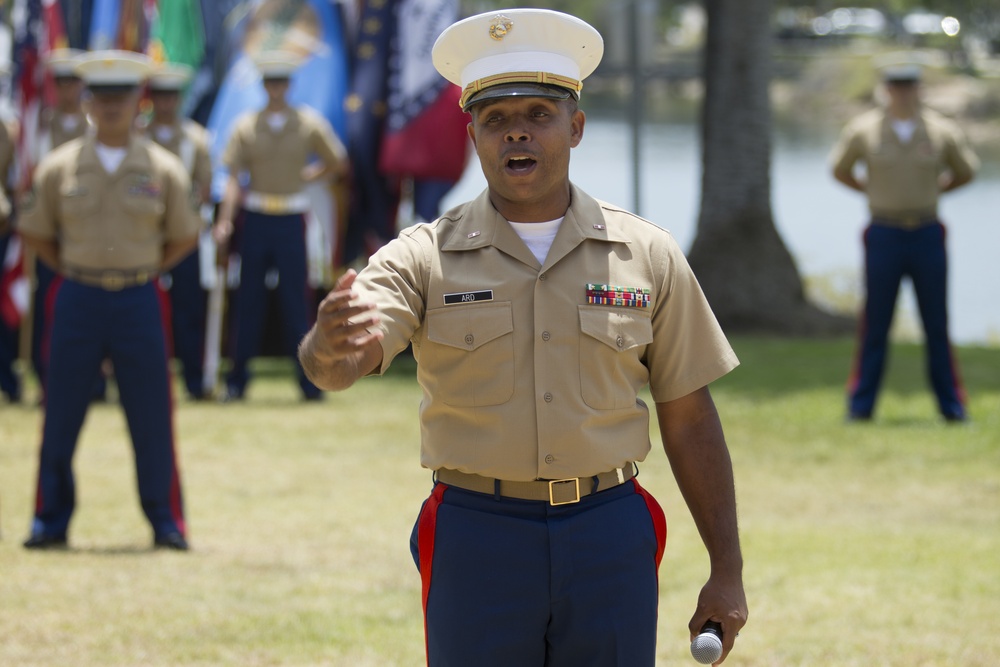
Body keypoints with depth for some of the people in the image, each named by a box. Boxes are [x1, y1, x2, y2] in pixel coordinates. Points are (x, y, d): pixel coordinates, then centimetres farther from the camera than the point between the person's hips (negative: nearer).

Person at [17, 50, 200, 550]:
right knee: (61, 416, 2)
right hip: (78, 300, 0)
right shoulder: (59, 167, 1)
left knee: (152, 419, 1)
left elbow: (185, 237, 11)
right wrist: (72, 271, 6)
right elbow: (34, 231, 11)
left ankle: (166, 522, 9)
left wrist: (145, 271, 4)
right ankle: (50, 521, 11)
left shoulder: (163, 169, 1)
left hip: (138, 301, 0)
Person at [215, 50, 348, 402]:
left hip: (292, 219, -1)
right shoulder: (246, 125, 2)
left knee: (296, 300, -1)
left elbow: (338, 163, 14)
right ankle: (237, 380, 10)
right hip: (256, 218, 1)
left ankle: (309, 379, 6)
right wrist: (225, 220, -14)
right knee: (249, 300, 4)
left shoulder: (309, 123, 2)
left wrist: (308, 176, 7)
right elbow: (234, 177, -4)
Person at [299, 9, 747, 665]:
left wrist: (727, 572, 5)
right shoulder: (424, 259, -2)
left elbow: (690, 422, 8)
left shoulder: (648, 256, 4)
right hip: (477, 539, -1)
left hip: (610, 540, 1)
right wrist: (330, 343, -45)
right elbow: (337, 364, -19)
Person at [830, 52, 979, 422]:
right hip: (884, 235, -1)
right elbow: (840, 170, 16)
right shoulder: (863, 130, -1)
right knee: (875, 325, 1)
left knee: (937, 325, 3)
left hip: (928, 235, 1)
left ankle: (951, 405, 10)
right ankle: (861, 405, 8)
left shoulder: (942, 131, 1)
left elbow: (965, 171, 18)